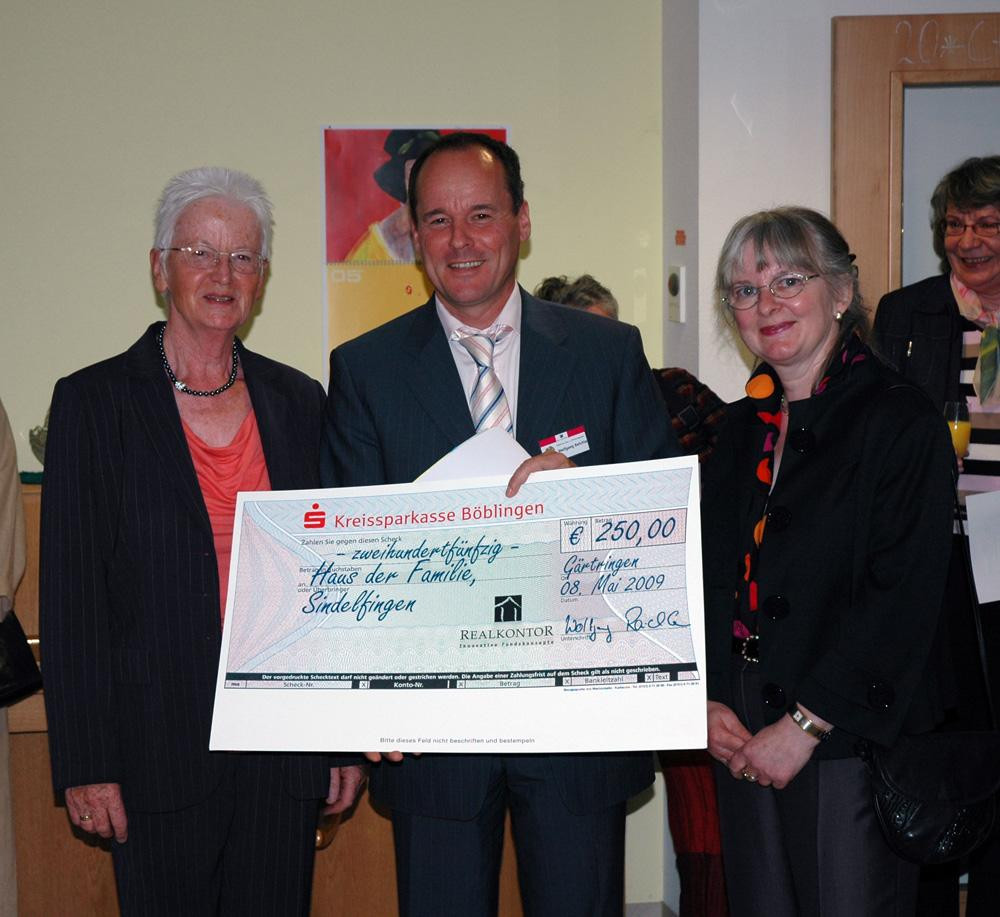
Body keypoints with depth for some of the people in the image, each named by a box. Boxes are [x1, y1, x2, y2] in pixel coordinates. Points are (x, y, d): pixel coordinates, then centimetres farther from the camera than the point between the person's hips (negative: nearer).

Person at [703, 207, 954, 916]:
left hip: (852, 745, -5)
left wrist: (805, 725, -17)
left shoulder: (903, 420, -8)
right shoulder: (744, 427, 12)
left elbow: (904, 598, -15)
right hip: (745, 746, 6)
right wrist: (711, 700, -1)